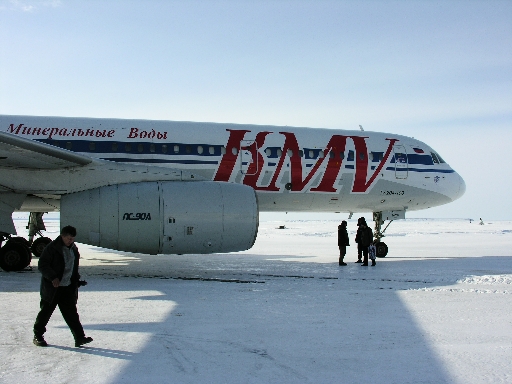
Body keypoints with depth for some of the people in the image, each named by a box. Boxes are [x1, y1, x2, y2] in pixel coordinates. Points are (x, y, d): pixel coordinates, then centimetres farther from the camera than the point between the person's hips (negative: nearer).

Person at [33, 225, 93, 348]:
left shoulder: (73, 249, 9)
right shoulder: (52, 248, -12)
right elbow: (42, 265, -14)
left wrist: (77, 281, 14)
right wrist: (53, 277, -23)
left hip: (68, 288, 5)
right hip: (52, 287, -5)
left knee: (71, 312, 0)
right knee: (45, 312, 6)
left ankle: (79, 337, -3)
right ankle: (37, 336, 22)